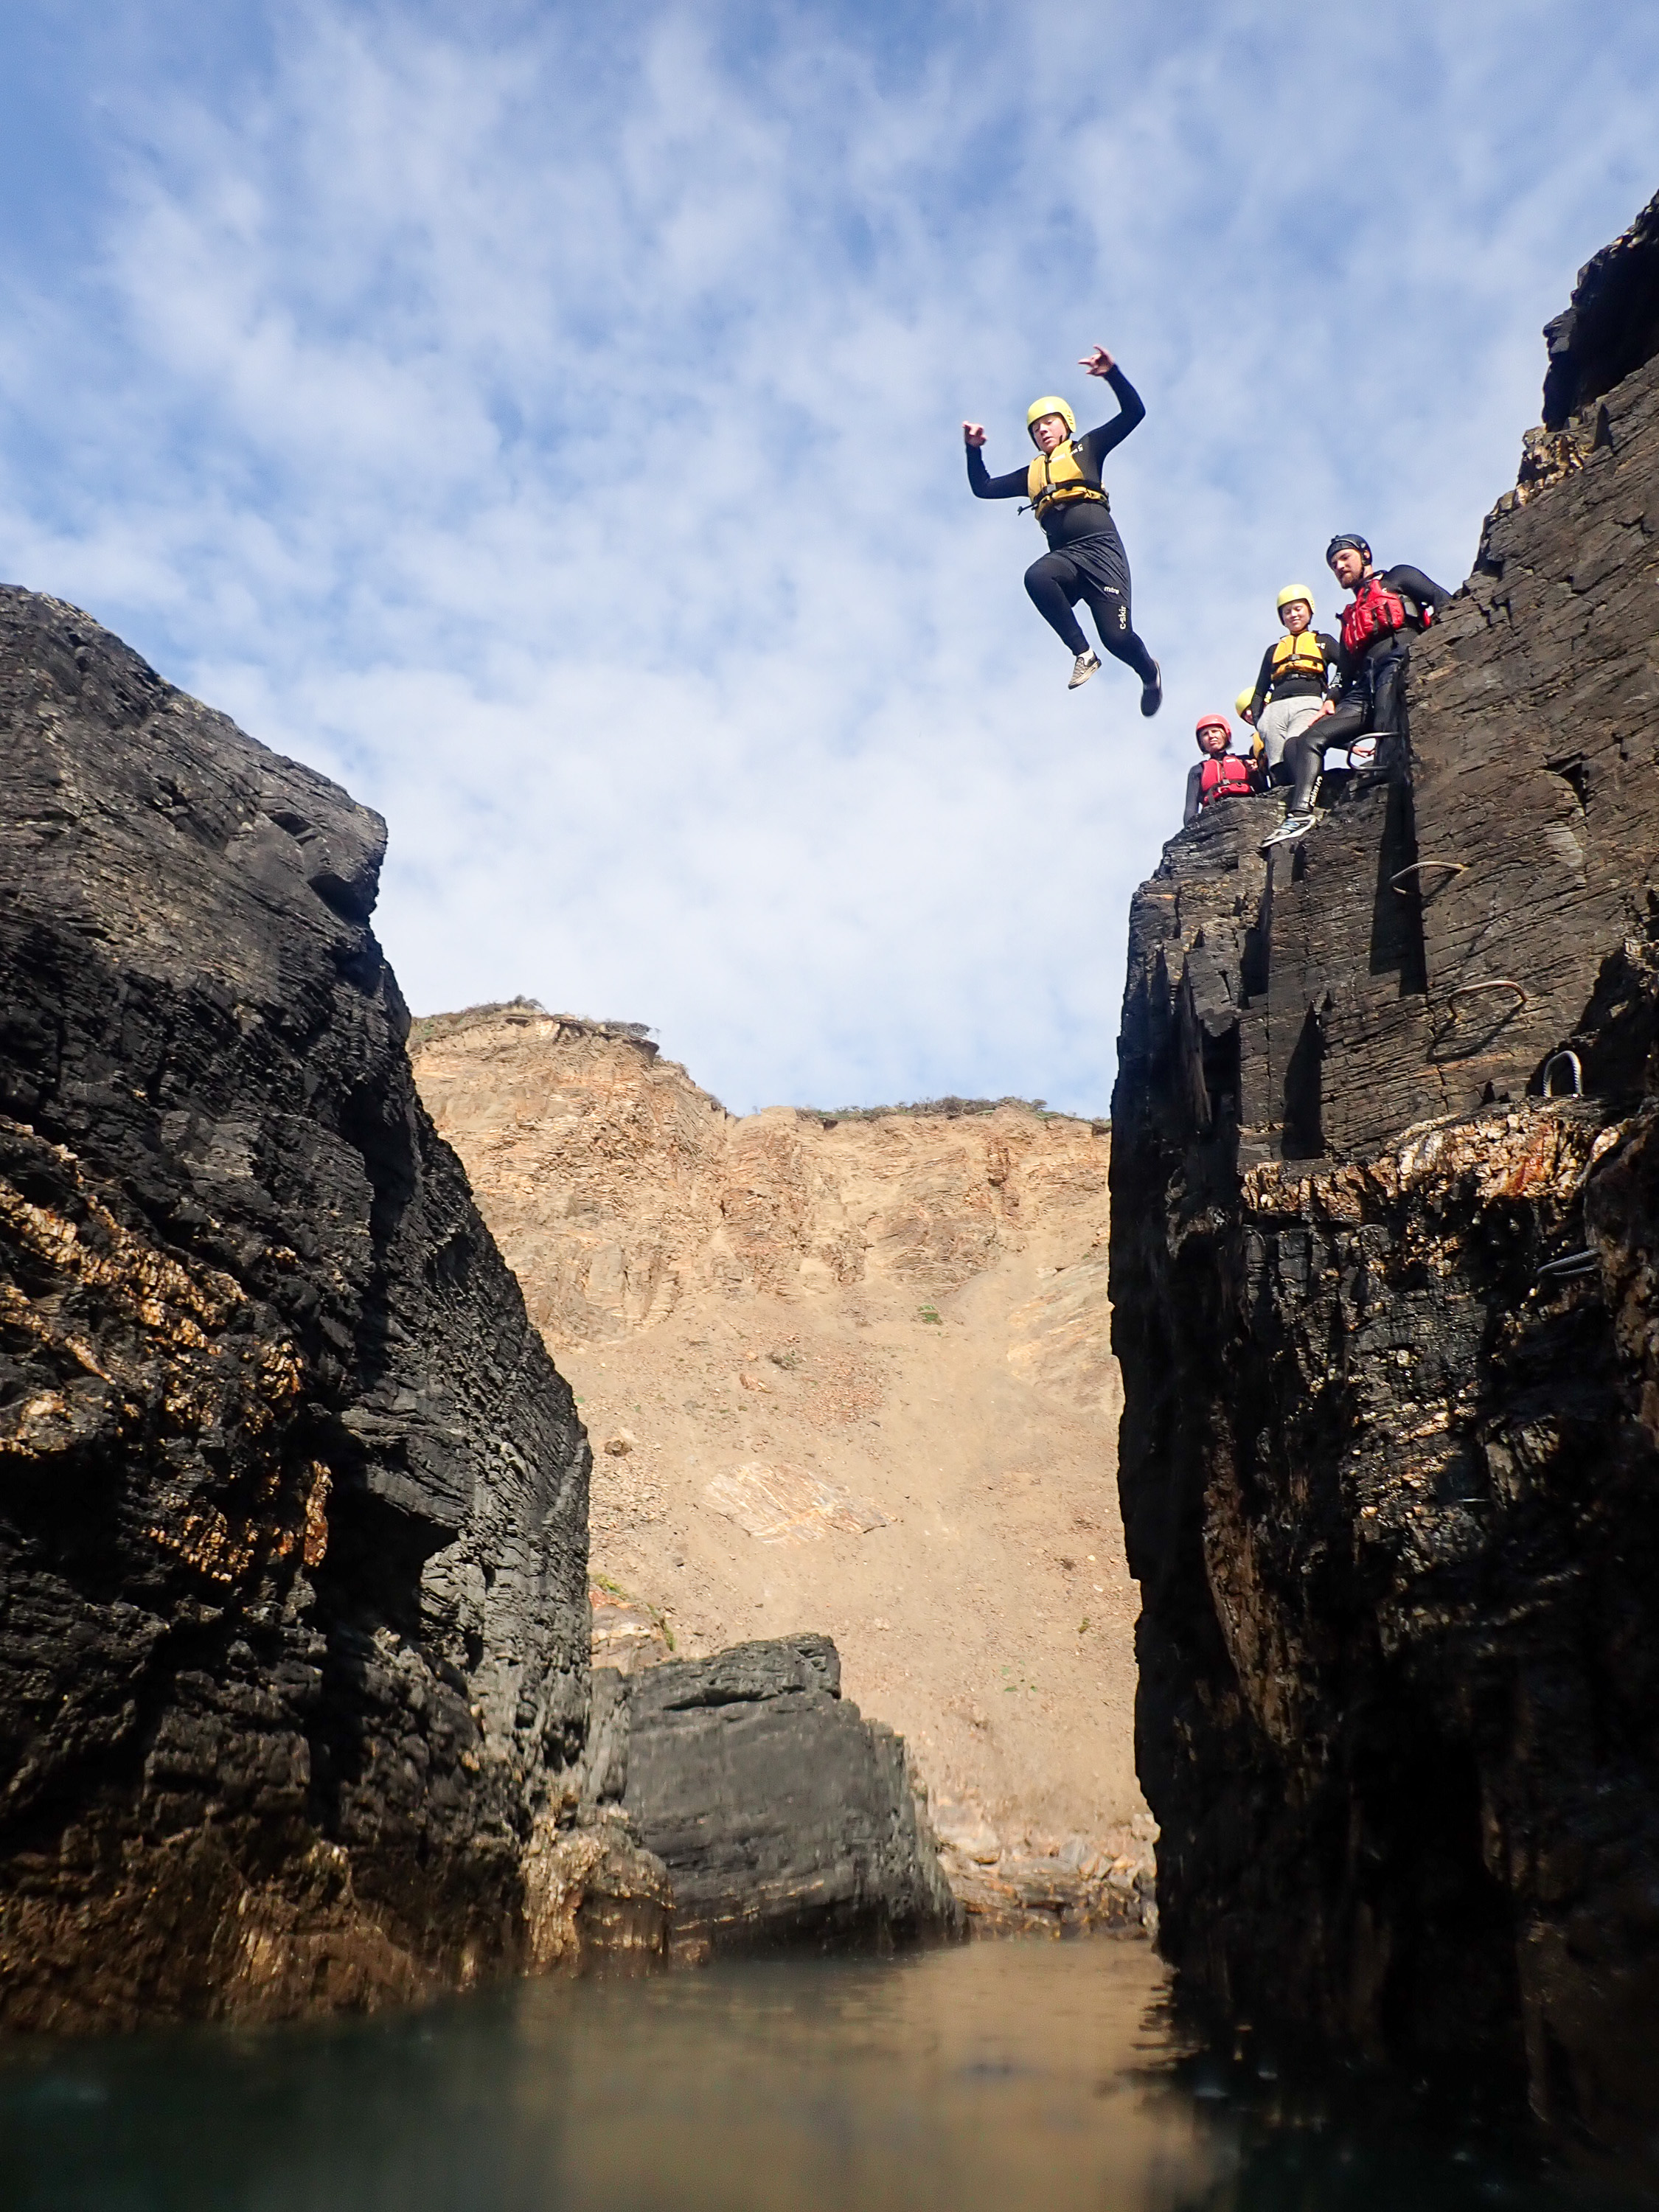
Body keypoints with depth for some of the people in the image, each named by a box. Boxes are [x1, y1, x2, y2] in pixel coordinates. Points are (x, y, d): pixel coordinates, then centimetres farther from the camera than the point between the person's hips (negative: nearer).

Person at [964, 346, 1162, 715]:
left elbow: (1134, 412, 11)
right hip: (1064, 556, 3)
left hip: (1100, 548, -3)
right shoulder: (1032, 473, 29)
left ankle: (1149, 673, 19)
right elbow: (983, 488, 31)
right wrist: (974, 450, 17)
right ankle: (1082, 654, -24)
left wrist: (1112, 374, -3)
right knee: (1037, 577, -36)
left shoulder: (1087, 449, 19)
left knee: (1117, 637, -17)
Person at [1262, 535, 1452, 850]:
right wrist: (1332, 702, 9)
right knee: (1308, 739, -10)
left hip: (1398, 663, -6)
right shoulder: (1350, 617, 38)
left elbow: (1443, 602, 7)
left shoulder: (1398, 578, 23)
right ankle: (1300, 815, -24)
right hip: (1365, 690, 6)